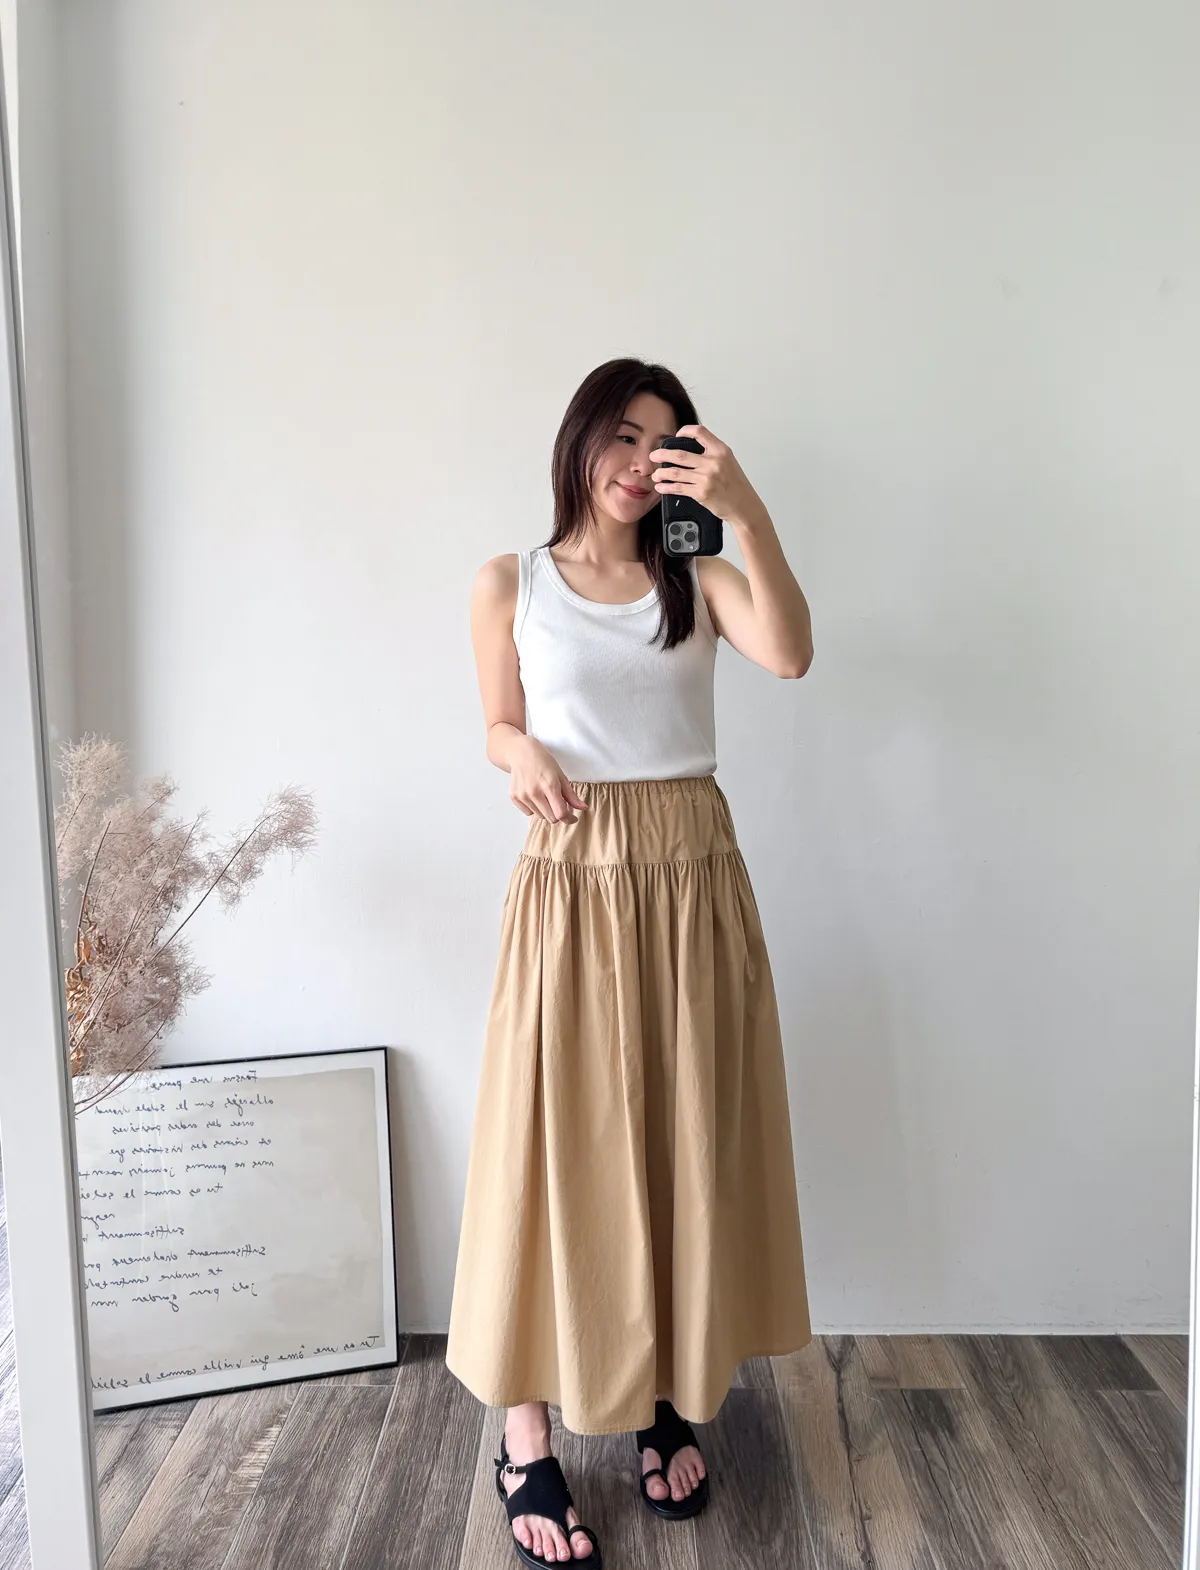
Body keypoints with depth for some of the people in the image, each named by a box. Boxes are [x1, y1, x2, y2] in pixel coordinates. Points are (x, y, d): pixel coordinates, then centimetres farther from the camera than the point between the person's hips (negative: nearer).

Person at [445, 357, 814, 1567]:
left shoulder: (695, 577, 6)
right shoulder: (511, 583, 4)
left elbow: (789, 654, -13)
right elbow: (500, 726, 9)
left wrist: (747, 515, -21)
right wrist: (523, 757, -13)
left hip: (692, 880, 2)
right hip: (570, 881, -2)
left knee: (687, 1139, 10)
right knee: (553, 1145, 1)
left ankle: (669, 1396, 31)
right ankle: (526, 1434, 18)